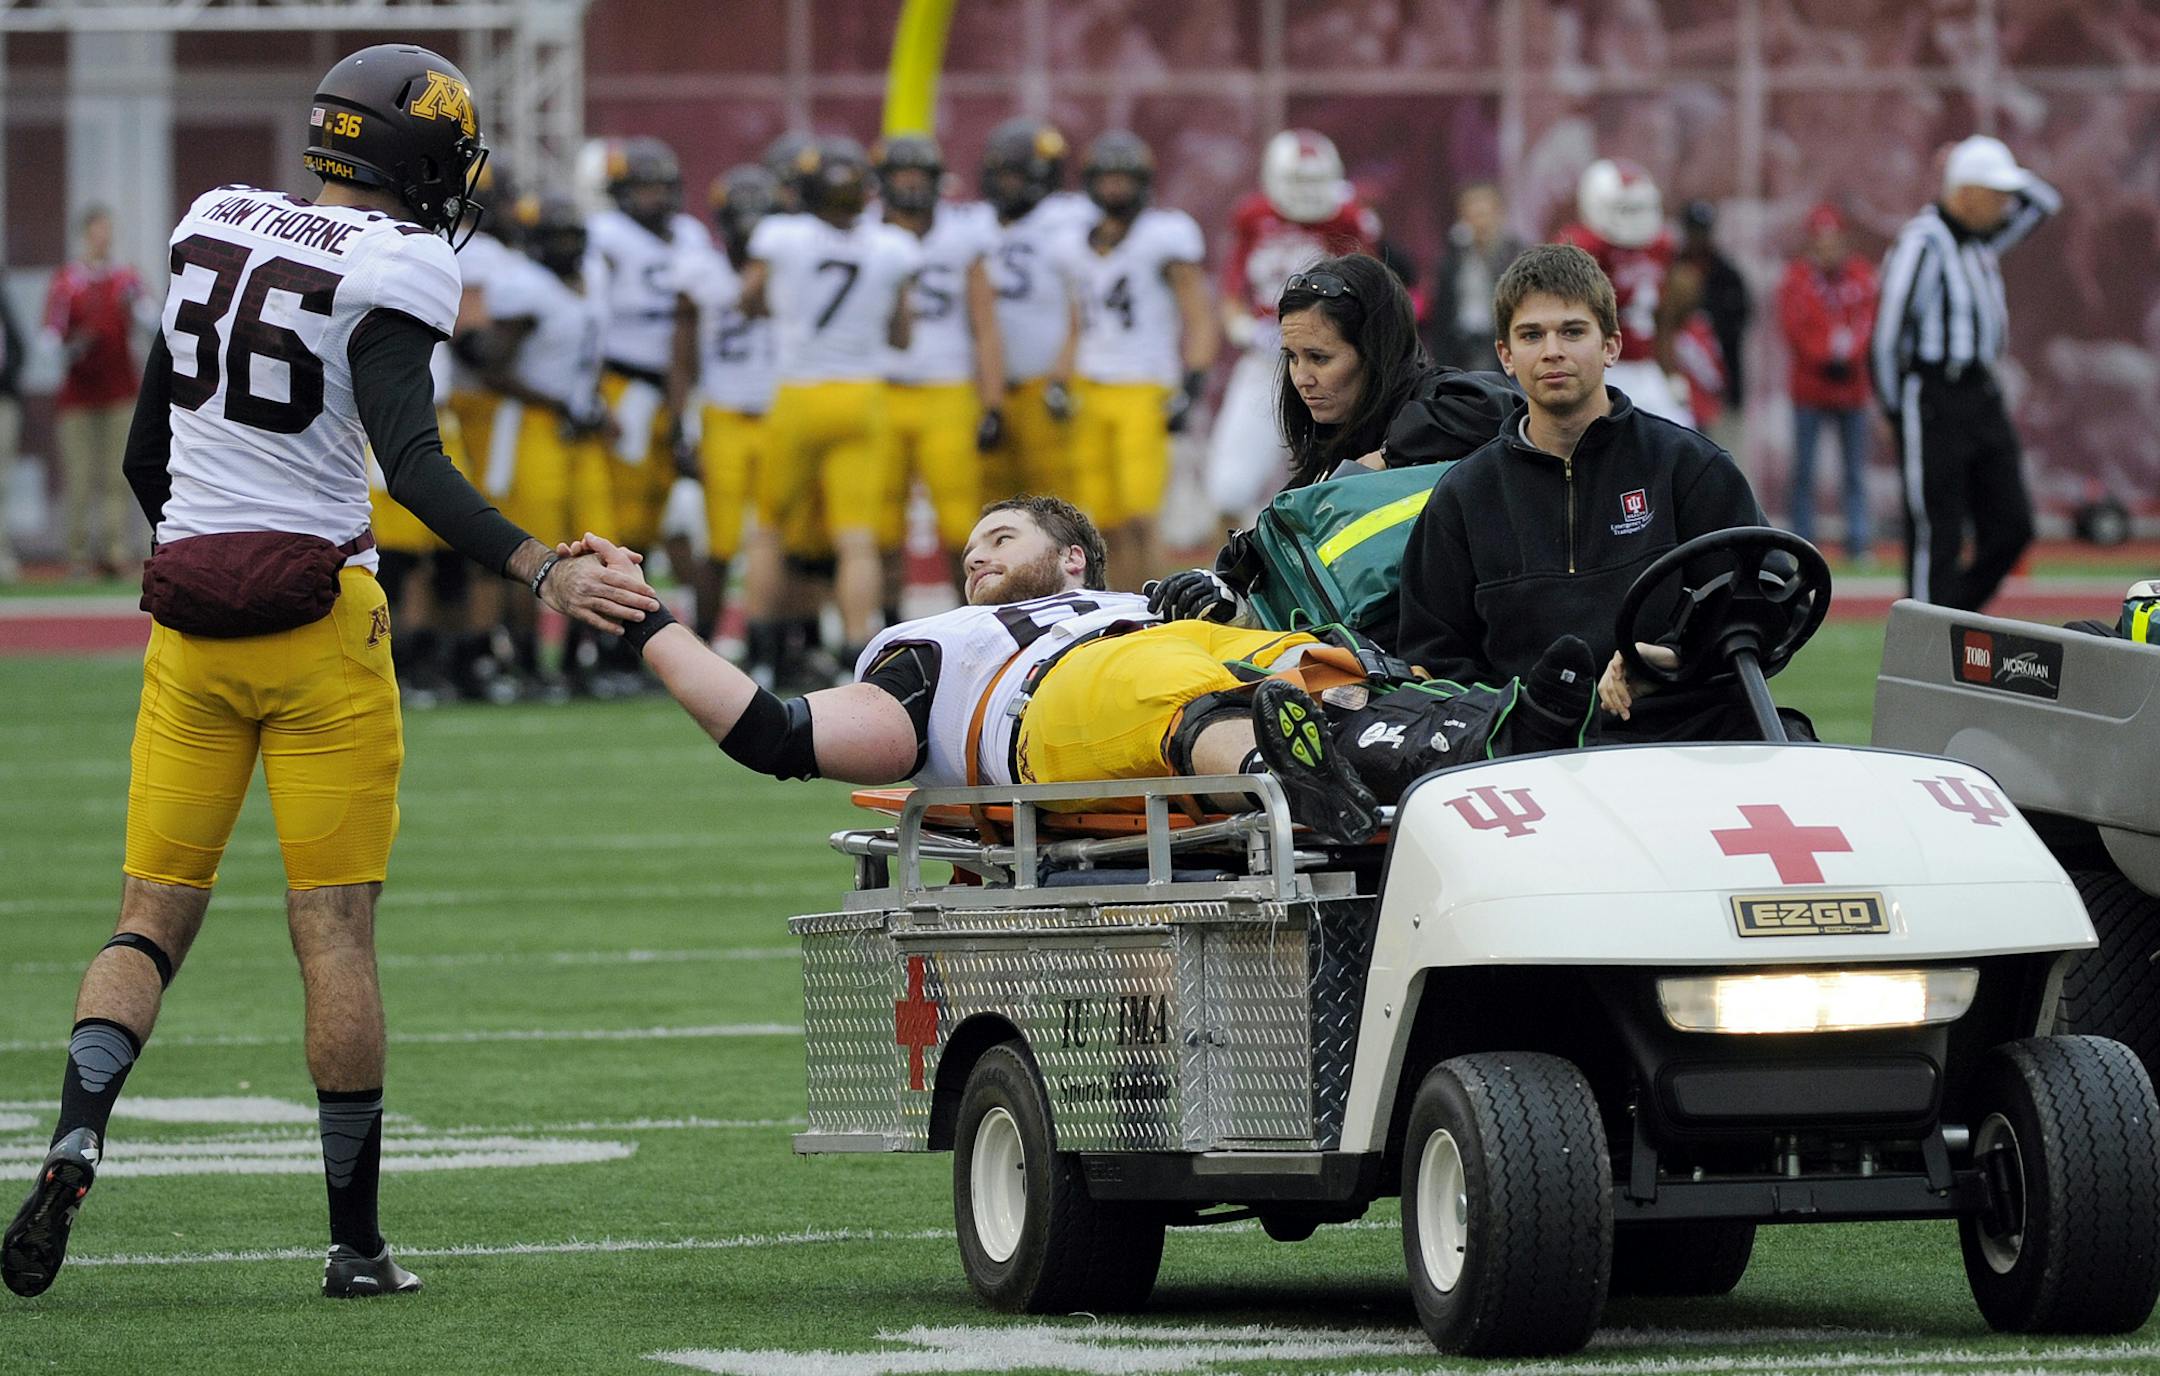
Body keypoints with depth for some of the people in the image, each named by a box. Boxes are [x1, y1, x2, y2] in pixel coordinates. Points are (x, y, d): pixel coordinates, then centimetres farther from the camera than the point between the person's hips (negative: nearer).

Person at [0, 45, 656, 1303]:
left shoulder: (215, 228, 8)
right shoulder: (389, 272, -11)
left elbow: (145, 452, 16)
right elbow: (413, 464, -24)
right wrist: (544, 573, -30)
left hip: (190, 613, 5)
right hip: (317, 617, -5)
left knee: (156, 913, 9)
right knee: (336, 928, 1)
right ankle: (357, 1244, 6)